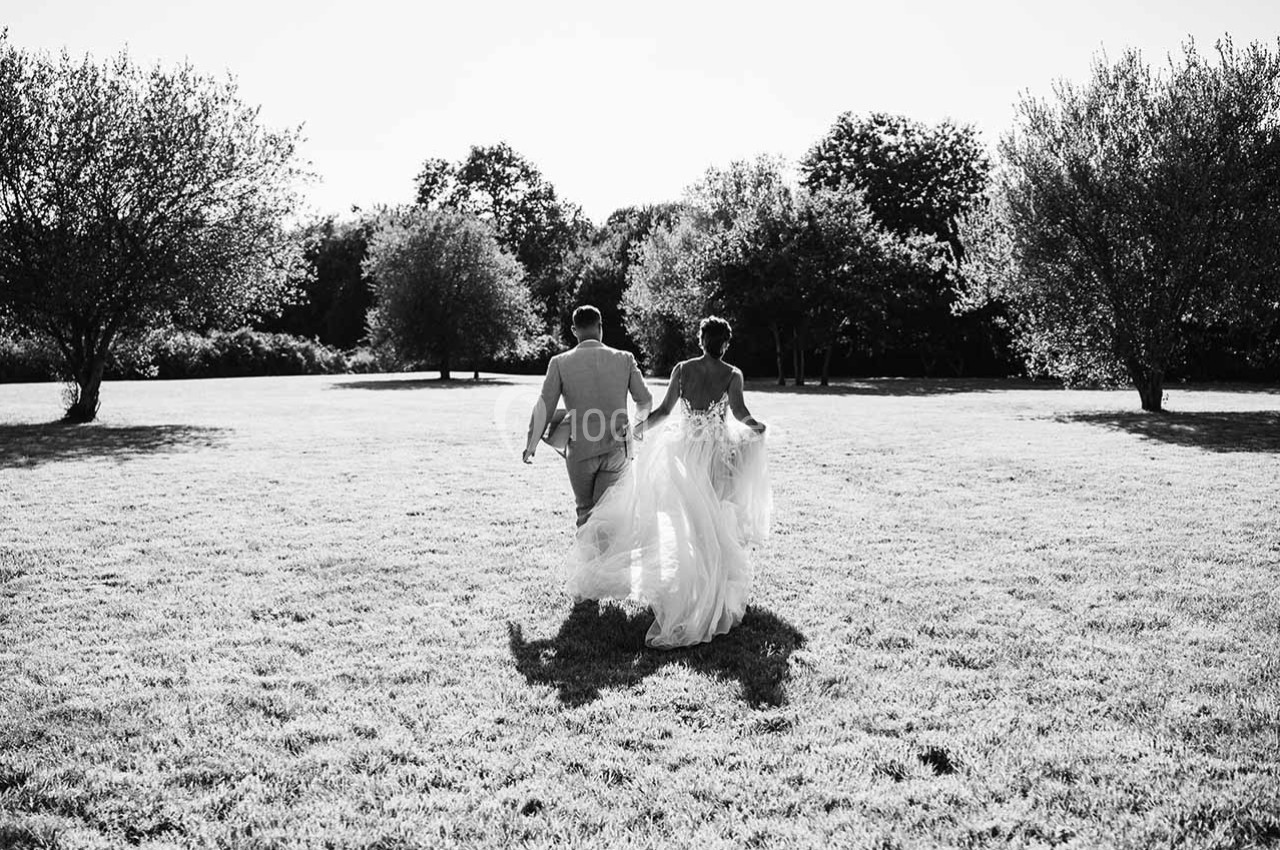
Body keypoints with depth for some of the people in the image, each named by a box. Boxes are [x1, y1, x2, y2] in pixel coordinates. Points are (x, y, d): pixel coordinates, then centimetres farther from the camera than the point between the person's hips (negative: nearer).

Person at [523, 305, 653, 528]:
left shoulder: (560, 363, -6)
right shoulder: (624, 359, -2)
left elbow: (543, 410, -4)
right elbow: (645, 402, 4)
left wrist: (530, 447, 9)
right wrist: (637, 420, 27)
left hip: (580, 451, 0)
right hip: (617, 448, 1)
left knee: (585, 509, 19)